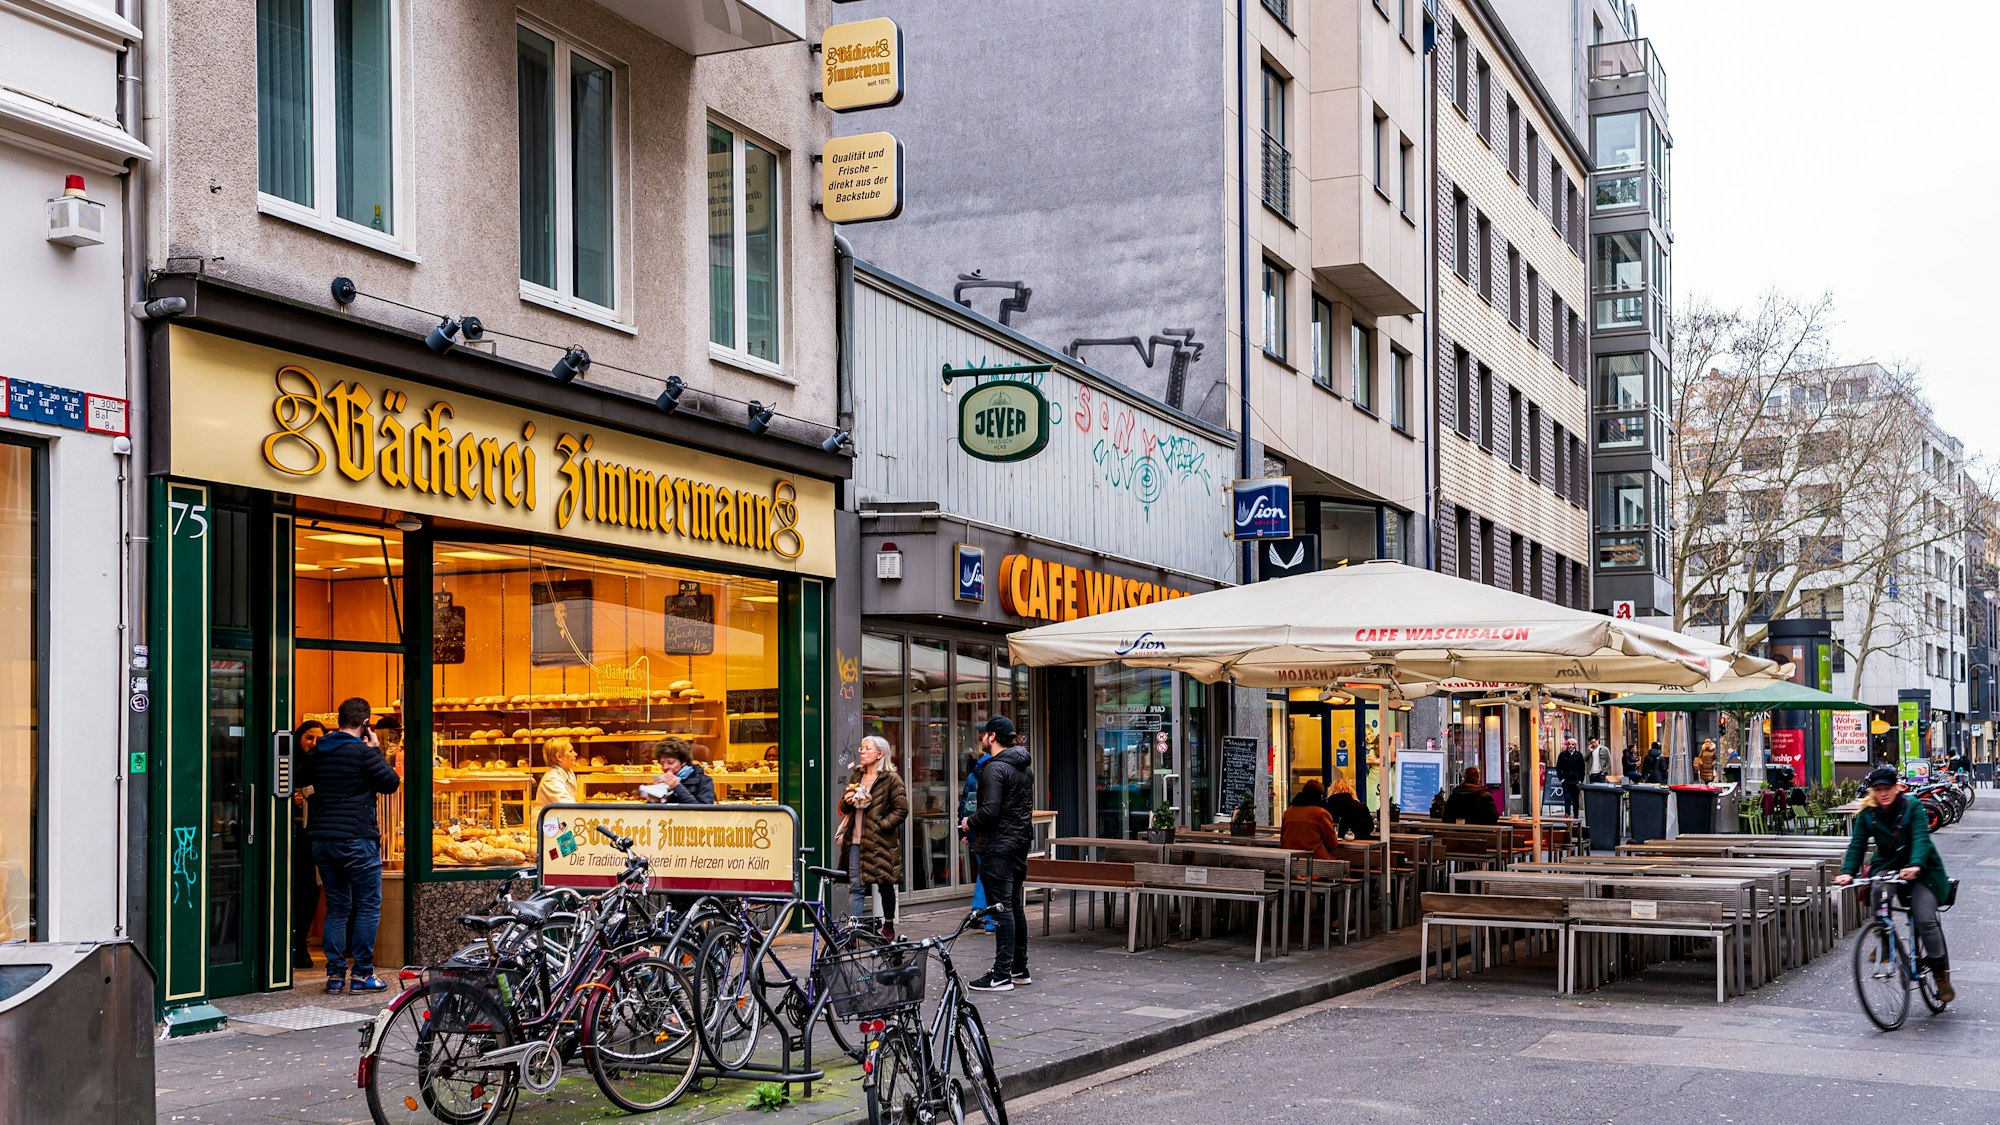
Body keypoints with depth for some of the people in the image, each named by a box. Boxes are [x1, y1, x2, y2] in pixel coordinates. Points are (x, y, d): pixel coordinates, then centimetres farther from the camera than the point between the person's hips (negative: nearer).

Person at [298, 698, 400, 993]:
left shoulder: (317, 753, 9)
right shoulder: (363, 753, -11)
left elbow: (304, 778, 28)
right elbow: (391, 782, -4)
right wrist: (376, 751, 5)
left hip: (322, 841, 7)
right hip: (357, 840, -6)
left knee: (336, 908, 12)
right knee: (368, 907, 2)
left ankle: (335, 973, 10)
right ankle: (361, 973, 0)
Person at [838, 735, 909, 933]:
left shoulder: (891, 780, -4)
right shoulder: (856, 777, 14)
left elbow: (901, 810, -9)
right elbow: (844, 809, 21)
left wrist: (880, 825, -16)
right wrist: (847, 802, -2)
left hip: (880, 841, -4)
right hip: (856, 840, 4)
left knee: (885, 886, 9)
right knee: (855, 886, -4)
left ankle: (888, 925, 25)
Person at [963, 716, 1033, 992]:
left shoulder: (995, 768, -16)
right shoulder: (1026, 767, 13)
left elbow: (990, 810, -24)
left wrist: (969, 823, -5)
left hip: (998, 847, -9)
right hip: (1021, 844, 9)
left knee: (1002, 909, -8)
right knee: (1016, 907, 15)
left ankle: (1002, 975, -8)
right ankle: (1020, 969, 21)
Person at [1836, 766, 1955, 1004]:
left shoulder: (1912, 806, -13)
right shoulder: (1867, 814, -4)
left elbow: (1921, 838, -25)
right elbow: (1857, 845, -9)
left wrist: (1915, 865, -44)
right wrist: (1847, 872, -27)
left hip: (1921, 870, -2)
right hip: (1888, 867, 3)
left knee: (1925, 920, -17)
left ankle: (1941, 974, 2)